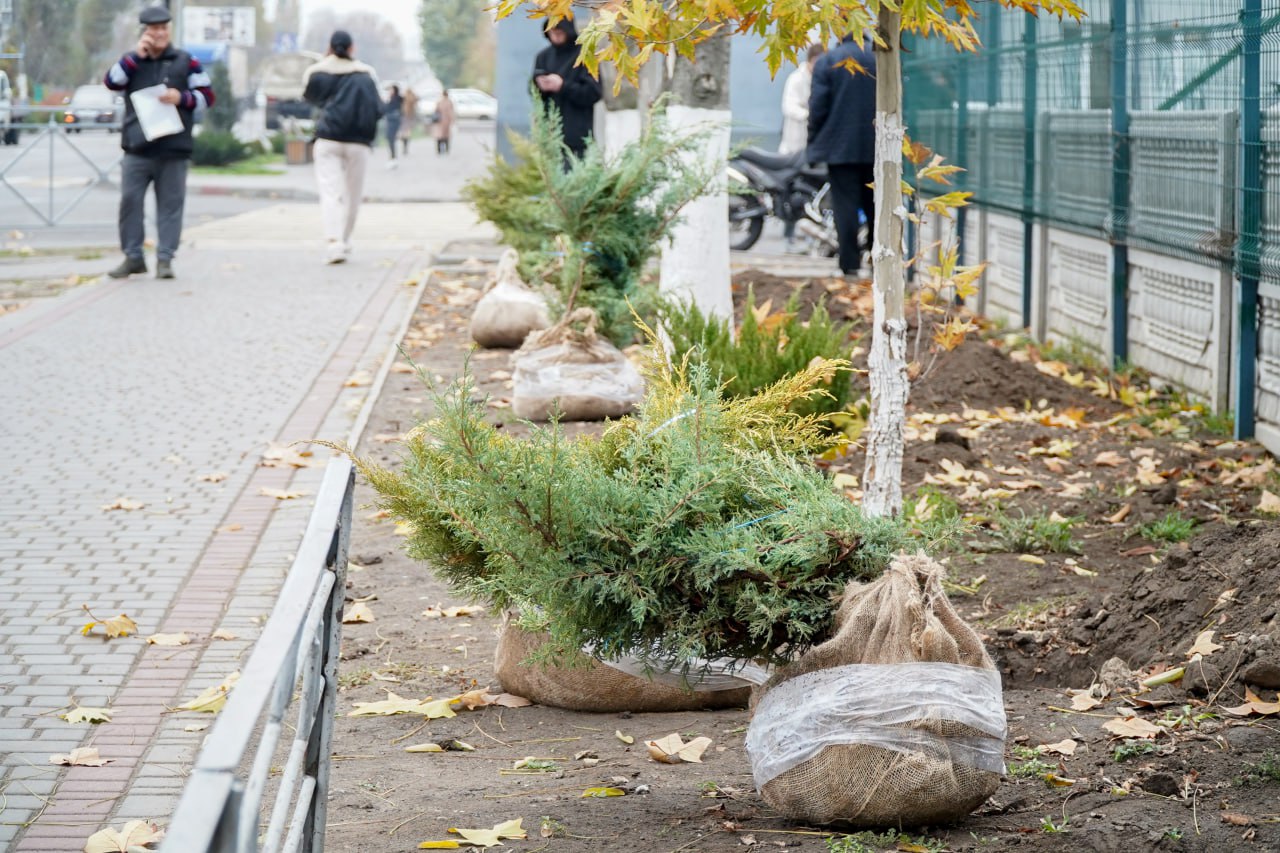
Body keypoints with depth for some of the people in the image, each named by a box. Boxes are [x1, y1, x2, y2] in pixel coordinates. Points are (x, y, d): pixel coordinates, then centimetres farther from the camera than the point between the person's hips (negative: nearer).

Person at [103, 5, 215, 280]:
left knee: (170, 204, 0)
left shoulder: (186, 62, 7)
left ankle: (165, 258, 5)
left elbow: (206, 96, 6)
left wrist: (181, 98, -12)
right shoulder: (131, 61, 11)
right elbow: (111, 81, -6)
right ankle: (133, 257, 8)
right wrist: (137, 56, -11)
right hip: (137, 149, 1)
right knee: (130, 201, -1)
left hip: (173, 150, -1)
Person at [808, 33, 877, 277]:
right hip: (875, 146, 3)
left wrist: (815, 141, 5)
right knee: (875, 204, 13)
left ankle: (850, 262, -6)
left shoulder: (826, 62, -4)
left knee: (845, 204, -2)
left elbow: (818, 107, -7)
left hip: (840, 146, -3)